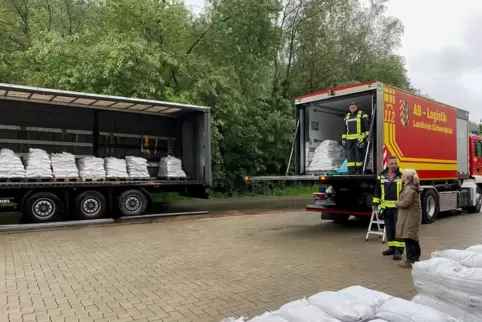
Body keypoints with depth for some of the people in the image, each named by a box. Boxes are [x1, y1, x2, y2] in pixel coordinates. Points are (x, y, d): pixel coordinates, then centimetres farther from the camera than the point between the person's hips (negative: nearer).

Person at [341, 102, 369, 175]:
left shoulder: (362, 115, 2)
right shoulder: (347, 116, 18)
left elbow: (367, 126, -3)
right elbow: (345, 129, 23)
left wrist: (368, 137, -10)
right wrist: (343, 139, 16)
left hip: (359, 139, -5)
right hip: (349, 140, 5)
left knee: (359, 155, -4)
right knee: (350, 156, 0)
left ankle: (359, 171, 3)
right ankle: (351, 172, 3)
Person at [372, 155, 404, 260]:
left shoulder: (402, 175, -5)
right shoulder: (382, 175, 9)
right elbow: (377, 190, 14)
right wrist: (375, 202, 11)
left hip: (398, 207, -5)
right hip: (386, 207, 5)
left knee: (398, 228, -3)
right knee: (389, 228, 12)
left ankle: (399, 249, 2)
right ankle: (392, 247, 24)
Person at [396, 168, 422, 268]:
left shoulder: (409, 189, -20)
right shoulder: (413, 187, 14)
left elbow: (406, 203, -25)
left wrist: (398, 204, -8)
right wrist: (400, 203, 11)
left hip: (409, 217, -11)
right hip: (414, 216, 11)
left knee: (408, 238, -6)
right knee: (414, 237, 19)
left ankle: (410, 260, -2)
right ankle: (416, 257, 31)